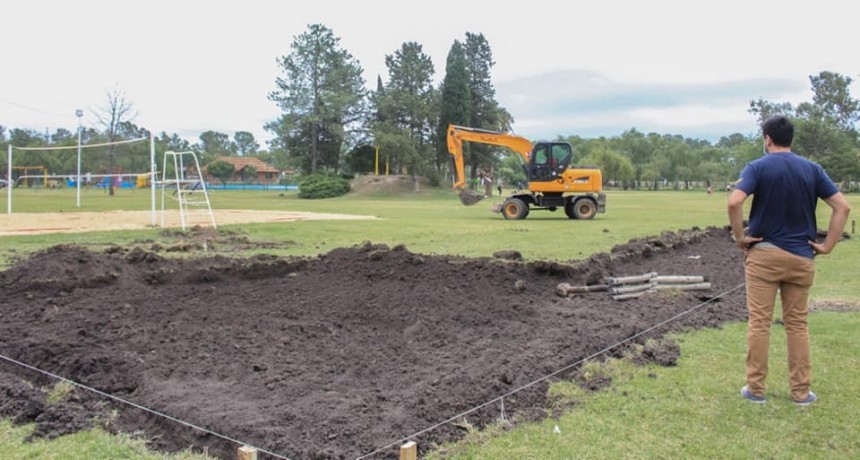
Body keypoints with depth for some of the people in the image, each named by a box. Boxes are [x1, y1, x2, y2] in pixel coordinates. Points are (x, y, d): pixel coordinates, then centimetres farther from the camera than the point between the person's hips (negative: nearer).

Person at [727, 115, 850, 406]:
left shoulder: (758, 167, -6)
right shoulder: (812, 169, 5)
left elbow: (734, 202, -22)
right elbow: (842, 206, 0)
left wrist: (739, 236, -10)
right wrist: (827, 245, 2)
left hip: (764, 253, -3)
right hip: (801, 256, 3)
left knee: (759, 322, 3)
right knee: (797, 324, 11)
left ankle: (756, 389, 8)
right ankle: (801, 391, 15)